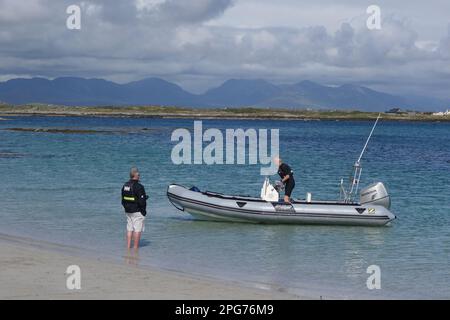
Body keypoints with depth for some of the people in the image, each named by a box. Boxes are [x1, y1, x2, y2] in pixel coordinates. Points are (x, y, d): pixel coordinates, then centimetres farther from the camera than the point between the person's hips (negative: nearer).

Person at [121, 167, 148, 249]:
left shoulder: (125, 186, 7)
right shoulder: (139, 187, -18)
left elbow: (123, 200, 14)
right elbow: (142, 201, -19)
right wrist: (144, 211, -8)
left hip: (128, 211, 8)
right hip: (137, 211, -8)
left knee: (129, 229, 13)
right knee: (137, 230, -1)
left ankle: (128, 246, 14)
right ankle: (136, 248, 0)